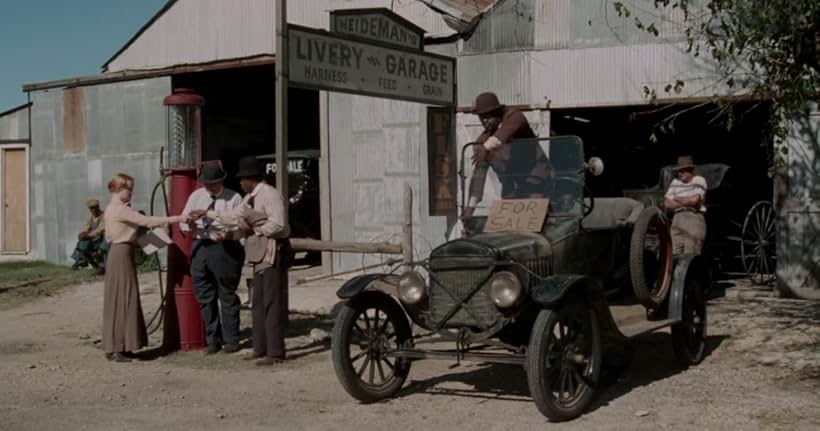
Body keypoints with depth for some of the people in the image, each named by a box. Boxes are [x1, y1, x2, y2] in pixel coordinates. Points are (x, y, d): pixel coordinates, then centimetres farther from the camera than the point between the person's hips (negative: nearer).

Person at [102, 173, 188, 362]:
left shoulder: (112, 209, 16)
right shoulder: (120, 210, -15)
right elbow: (147, 221, -22)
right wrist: (176, 219, -22)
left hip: (117, 253, 10)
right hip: (122, 254, -10)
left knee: (118, 300, 11)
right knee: (122, 300, -7)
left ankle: (114, 347, 15)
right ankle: (117, 349, -5)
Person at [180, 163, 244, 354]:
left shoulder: (233, 198, 1)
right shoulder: (196, 196, 12)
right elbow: (183, 222, 11)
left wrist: (229, 234, -24)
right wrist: (190, 224, -13)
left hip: (225, 249, -4)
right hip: (200, 248, 4)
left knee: (227, 296, 2)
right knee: (205, 297, 8)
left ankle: (231, 340, 11)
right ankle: (212, 339, 19)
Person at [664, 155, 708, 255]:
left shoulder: (699, 180, 3)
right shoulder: (675, 182, 17)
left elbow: (695, 200, -10)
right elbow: (667, 204, 9)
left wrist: (677, 199, 5)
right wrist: (687, 202, 1)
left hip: (695, 218, -4)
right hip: (677, 219, 5)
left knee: (690, 256, -12)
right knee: (675, 254, -5)